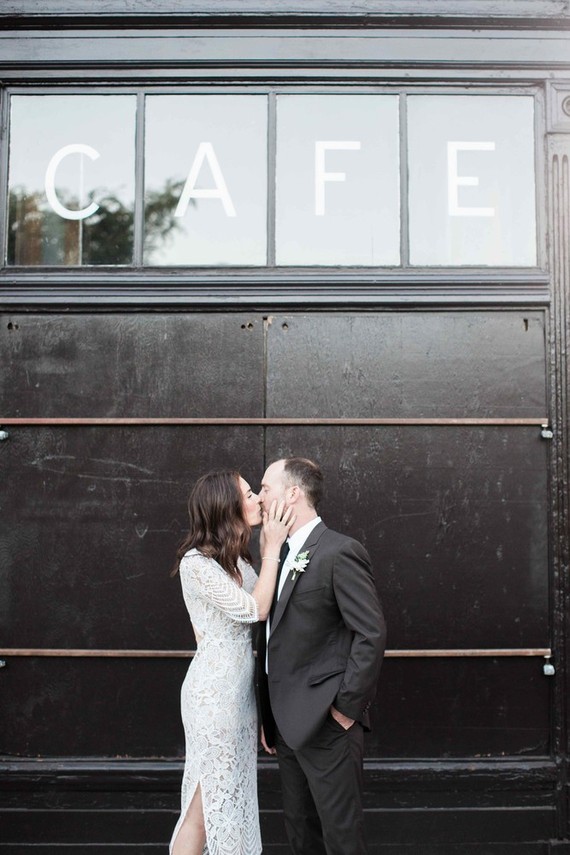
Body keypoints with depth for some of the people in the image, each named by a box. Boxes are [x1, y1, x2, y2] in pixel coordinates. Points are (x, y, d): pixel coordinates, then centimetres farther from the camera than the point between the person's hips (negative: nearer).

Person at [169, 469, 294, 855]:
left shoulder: (237, 558, 9)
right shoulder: (196, 562, -19)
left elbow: (261, 604, 3)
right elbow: (255, 610, -19)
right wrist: (273, 548, -17)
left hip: (241, 689, 9)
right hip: (215, 694, -9)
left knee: (233, 793, 17)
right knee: (207, 801, 4)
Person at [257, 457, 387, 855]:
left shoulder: (340, 552, -14)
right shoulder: (280, 555, 11)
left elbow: (372, 633, -17)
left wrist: (346, 707, -15)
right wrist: (269, 716, 13)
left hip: (325, 723, -8)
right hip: (288, 722, 8)